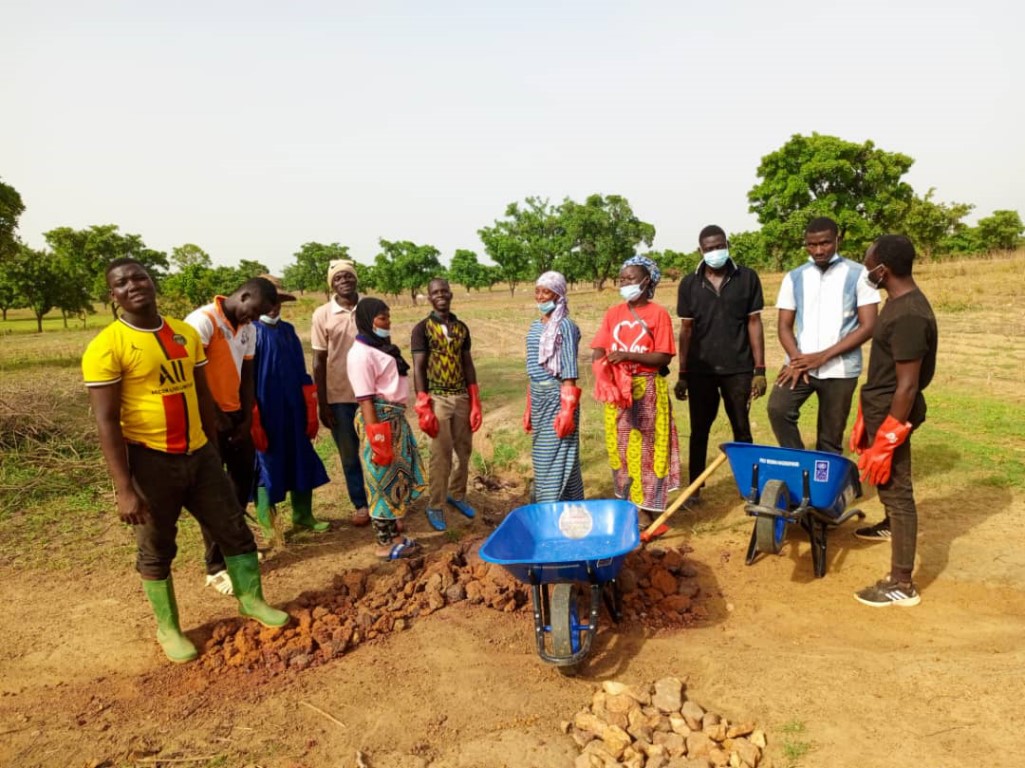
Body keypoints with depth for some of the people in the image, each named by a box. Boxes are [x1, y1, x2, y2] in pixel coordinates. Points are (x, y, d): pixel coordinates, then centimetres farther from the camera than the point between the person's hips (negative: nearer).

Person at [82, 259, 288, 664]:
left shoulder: (185, 333, 4)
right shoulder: (106, 346, -13)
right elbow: (106, 422, -15)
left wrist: (214, 449, 15)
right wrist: (124, 489, -18)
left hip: (199, 453, 5)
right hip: (150, 460, -5)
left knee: (235, 530, 13)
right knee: (156, 550, 12)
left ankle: (251, 600, 34)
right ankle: (168, 628, 32)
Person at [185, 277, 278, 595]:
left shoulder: (248, 329, 8)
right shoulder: (203, 321, -16)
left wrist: (247, 419, 3)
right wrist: (215, 415, -14)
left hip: (235, 414, 7)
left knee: (244, 479, 14)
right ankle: (216, 566, 13)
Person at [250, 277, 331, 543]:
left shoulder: (288, 330, 8)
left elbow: (303, 375, 10)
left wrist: (311, 414, 8)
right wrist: (253, 424, -14)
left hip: (295, 414, 6)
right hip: (266, 416, -6)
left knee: (302, 464, 12)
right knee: (267, 467, 6)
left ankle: (303, 517, 28)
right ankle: (267, 525, 21)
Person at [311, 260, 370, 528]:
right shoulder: (322, 314, -3)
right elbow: (319, 361, 0)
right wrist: (322, 404, -3)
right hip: (339, 396, 0)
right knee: (349, 455, 11)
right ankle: (360, 505, 26)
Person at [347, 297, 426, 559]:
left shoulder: (380, 347, 14)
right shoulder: (361, 354, -15)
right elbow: (365, 399, -19)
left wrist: (397, 419, 15)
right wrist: (376, 437, -21)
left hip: (396, 418, 10)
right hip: (380, 418, -10)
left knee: (398, 477, 16)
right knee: (384, 481, 0)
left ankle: (394, 534, 29)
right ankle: (385, 544, 13)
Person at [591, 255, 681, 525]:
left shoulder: (658, 314, -4)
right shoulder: (613, 314, 8)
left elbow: (663, 357, -11)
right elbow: (598, 351, 4)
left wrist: (627, 355, -21)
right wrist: (599, 366, -19)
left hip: (647, 388, -4)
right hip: (617, 389, 4)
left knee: (645, 447, 1)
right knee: (618, 446, 9)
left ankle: (644, 508, 10)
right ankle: (625, 502, 22)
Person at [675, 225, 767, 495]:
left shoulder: (747, 278, 1)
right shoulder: (689, 284, 3)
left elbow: (754, 323, 1)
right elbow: (686, 329, 5)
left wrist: (760, 370, -3)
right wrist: (682, 374, 3)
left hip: (738, 368, -1)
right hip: (700, 370, 1)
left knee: (742, 430, 8)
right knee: (699, 431, 8)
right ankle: (694, 489, 17)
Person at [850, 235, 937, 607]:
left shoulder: (909, 317, -26)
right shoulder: (899, 301, 7)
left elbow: (908, 386, -26)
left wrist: (884, 443, -24)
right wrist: (866, 419, 20)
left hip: (893, 414, -10)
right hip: (880, 408, 10)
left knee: (897, 490, -3)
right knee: (883, 480, 30)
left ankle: (902, 585, 7)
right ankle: (890, 525, 57)